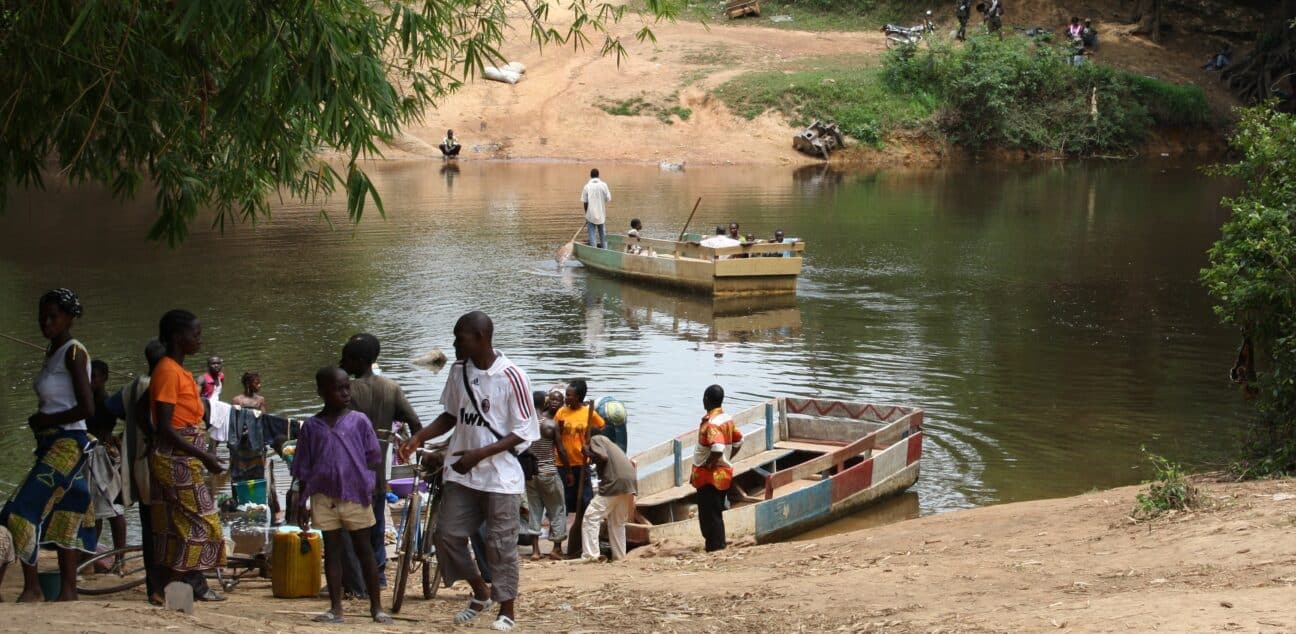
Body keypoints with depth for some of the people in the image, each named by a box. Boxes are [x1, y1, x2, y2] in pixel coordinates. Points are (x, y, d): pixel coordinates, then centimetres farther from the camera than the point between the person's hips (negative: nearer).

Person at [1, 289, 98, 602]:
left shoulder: (74, 352, -12)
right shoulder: (52, 352, 14)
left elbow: (87, 408, -19)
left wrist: (46, 420, -10)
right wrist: (41, 422, 5)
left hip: (67, 444, -9)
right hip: (52, 443, 9)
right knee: (63, 518, 9)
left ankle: (31, 587, -5)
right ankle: (68, 591, 11)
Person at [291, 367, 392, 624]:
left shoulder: (359, 421, -1)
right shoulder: (312, 426, 2)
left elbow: (374, 458, 4)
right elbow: (304, 470, 6)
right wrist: (302, 504, 4)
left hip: (356, 495, -1)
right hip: (325, 497, 1)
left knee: (364, 550, 4)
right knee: (331, 550, 6)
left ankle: (376, 606, 9)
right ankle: (335, 608, 10)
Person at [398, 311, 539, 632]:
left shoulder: (512, 377, -15)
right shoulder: (458, 370, 2)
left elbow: (521, 433, -11)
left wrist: (480, 454, -20)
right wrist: (418, 437, -2)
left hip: (500, 475, -5)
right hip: (461, 473, 6)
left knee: (500, 544, 0)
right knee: (446, 535, 2)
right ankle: (480, 593, 23)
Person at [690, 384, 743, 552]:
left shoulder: (711, 423, -21)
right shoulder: (727, 419, 6)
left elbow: (717, 449, -32)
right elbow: (738, 441, 16)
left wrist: (706, 466, -18)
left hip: (710, 476, -9)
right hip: (724, 473, 9)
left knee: (709, 514, -2)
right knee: (715, 513, 17)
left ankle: (715, 547, 0)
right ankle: (718, 545, 22)